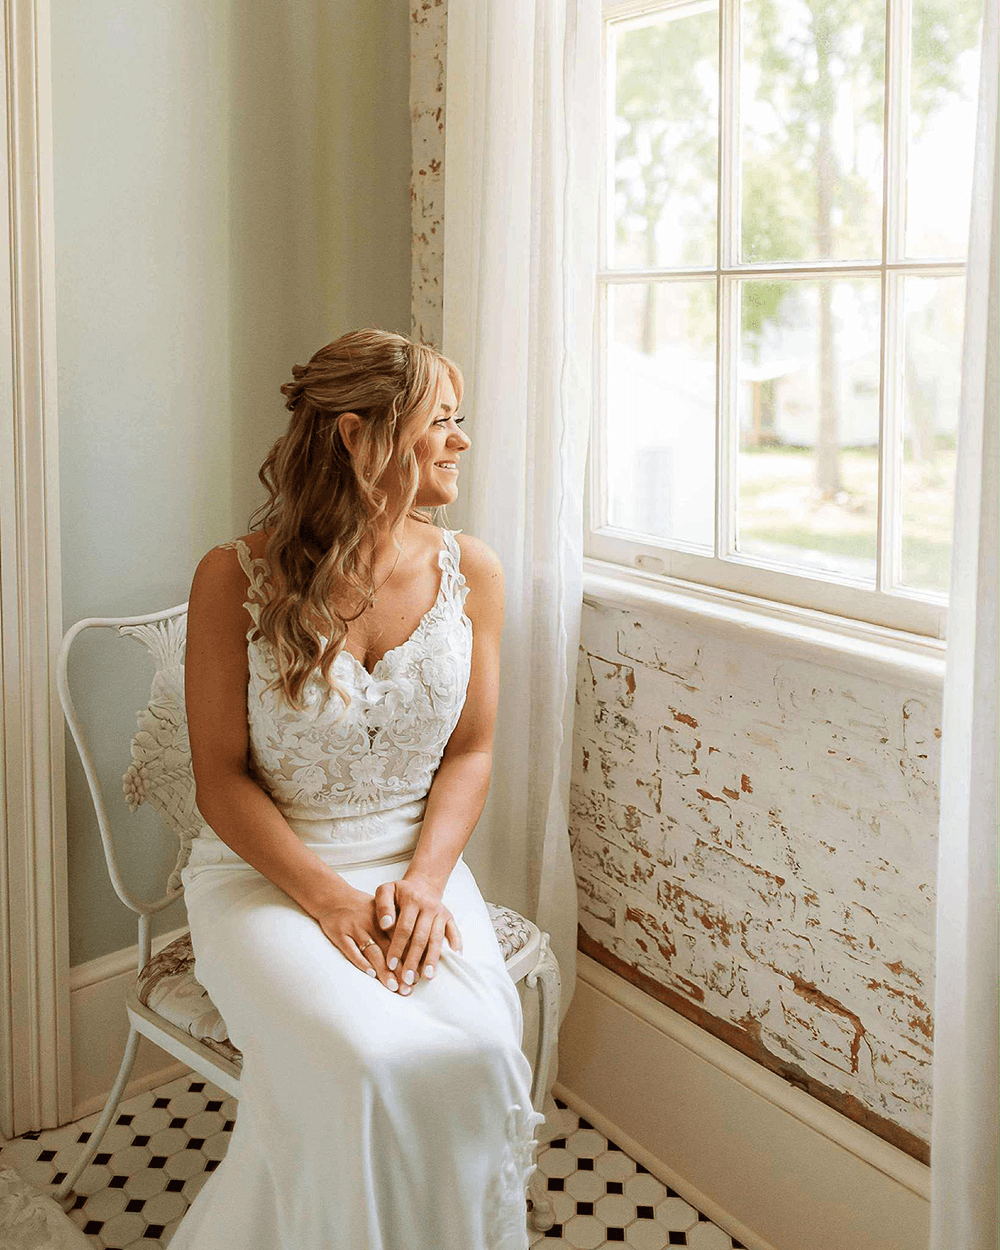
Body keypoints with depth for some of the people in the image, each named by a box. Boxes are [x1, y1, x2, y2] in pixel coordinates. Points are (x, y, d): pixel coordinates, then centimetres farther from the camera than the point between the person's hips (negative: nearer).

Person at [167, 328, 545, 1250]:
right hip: (265, 870, -2)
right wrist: (328, 897, -18)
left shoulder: (469, 571, 2)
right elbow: (223, 777, -6)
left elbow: (471, 751, 5)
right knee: (368, 1064, -29)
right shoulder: (235, 578, -8)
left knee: (475, 1053, -25)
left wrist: (423, 882, -11)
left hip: (418, 864, 3)